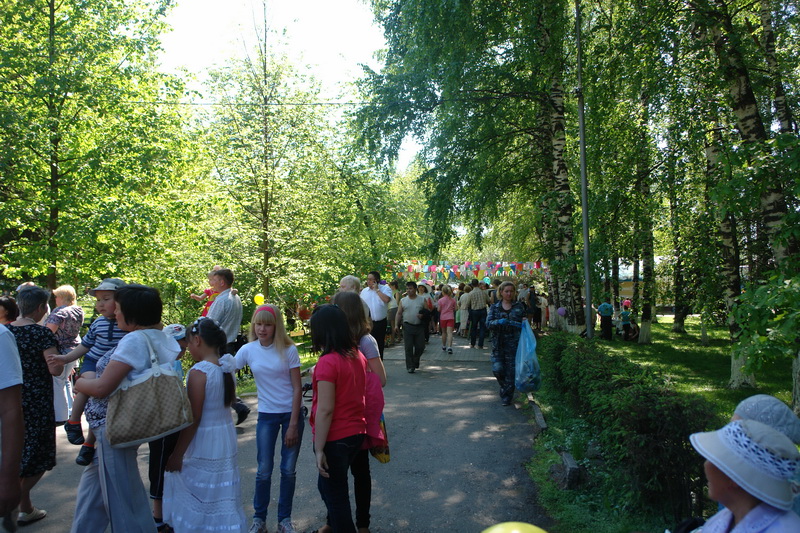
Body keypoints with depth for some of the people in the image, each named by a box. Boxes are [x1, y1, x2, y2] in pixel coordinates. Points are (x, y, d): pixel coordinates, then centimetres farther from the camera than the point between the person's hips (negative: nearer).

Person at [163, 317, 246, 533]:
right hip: (226, 441, 7)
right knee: (221, 499, 19)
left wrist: (177, 454, -11)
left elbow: (193, 419, -18)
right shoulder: (227, 368, 1)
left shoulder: (199, 372, -19)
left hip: (203, 446, -7)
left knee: (195, 501, 9)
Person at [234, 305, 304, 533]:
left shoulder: (288, 349, -11)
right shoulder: (248, 350, -5)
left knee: (289, 470, 7)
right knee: (264, 471, 4)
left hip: (292, 413, -1)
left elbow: (297, 388, -10)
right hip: (267, 415, 1)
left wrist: (293, 424, -11)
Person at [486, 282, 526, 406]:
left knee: (510, 371, 0)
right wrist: (499, 322, -23)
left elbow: (523, 323, 11)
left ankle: (507, 397, 17)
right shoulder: (494, 308, 7)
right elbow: (489, 323, -5)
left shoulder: (519, 306, 7)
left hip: (514, 344, 0)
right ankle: (504, 387, 26)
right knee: (497, 369, -6)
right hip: (498, 344, 1)